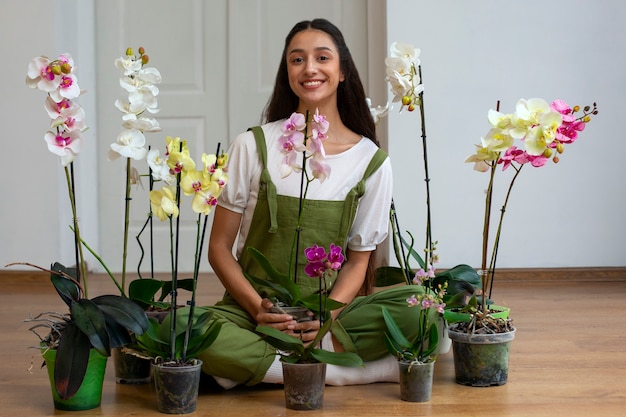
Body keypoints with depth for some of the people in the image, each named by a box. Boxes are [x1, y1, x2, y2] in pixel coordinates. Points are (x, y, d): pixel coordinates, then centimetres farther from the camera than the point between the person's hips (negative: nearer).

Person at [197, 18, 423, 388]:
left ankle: (254, 363, -21)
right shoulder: (254, 146, 0)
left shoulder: (372, 161, 3)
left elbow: (358, 260, 5)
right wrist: (258, 308, -17)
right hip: (251, 311, 0)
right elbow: (220, 247, 1)